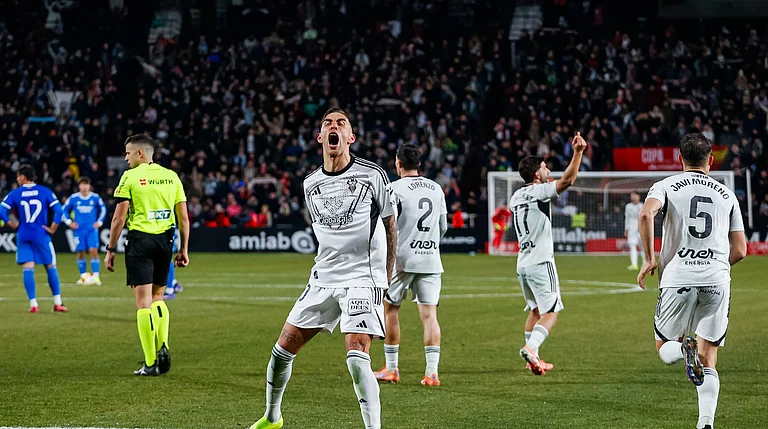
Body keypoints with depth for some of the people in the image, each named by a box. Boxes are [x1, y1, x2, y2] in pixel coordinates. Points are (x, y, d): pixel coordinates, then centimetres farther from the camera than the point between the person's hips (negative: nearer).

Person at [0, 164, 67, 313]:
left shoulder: (15, 194, 0)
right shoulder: (45, 191, -1)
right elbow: (58, 210, -9)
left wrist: (13, 224, 4)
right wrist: (52, 229, 0)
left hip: (23, 235, 1)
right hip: (41, 234, -1)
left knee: (27, 268, 1)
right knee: (51, 267, 8)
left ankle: (33, 304, -5)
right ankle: (58, 303, 8)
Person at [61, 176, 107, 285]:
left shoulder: (95, 198, 0)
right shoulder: (73, 198, -1)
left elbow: (103, 209, 15)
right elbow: (64, 210, 11)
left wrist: (99, 222, 7)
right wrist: (69, 222, 2)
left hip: (92, 229, -1)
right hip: (79, 230, 1)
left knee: (94, 251, -12)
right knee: (81, 253, 2)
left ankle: (96, 276, -14)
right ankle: (83, 276, 12)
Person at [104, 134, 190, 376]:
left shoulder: (130, 177, -4)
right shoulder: (171, 176, 9)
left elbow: (119, 217, -7)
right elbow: (184, 217, 8)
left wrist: (110, 250, -1)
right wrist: (183, 249, 15)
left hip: (140, 240, -5)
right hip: (165, 241, 5)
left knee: (143, 301, -2)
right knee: (157, 298, 19)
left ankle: (151, 363, -3)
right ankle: (163, 348, 2)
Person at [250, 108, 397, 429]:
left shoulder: (372, 175, -4)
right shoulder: (310, 184, 8)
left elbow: (390, 226, 4)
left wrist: (386, 278, 2)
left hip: (363, 279, -5)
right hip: (323, 280, 5)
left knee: (357, 359, -21)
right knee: (282, 350, 6)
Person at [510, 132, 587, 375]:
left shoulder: (516, 197, 13)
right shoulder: (539, 192, -11)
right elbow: (568, 180, -22)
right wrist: (578, 152, -22)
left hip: (522, 263, 8)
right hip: (540, 262, -8)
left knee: (535, 310, 18)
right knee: (550, 312, -6)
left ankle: (533, 360, 16)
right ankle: (531, 347, -25)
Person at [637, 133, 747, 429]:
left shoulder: (667, 186, 7)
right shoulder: (727, 195, 15)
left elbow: (646, 214, -15)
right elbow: (740, 249, 13)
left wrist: (650, 259, -5)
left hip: (678, 277, -2)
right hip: (717, 280, 2)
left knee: (664, 348, 15)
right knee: (709, 360, 8)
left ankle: (684, 349, -20)